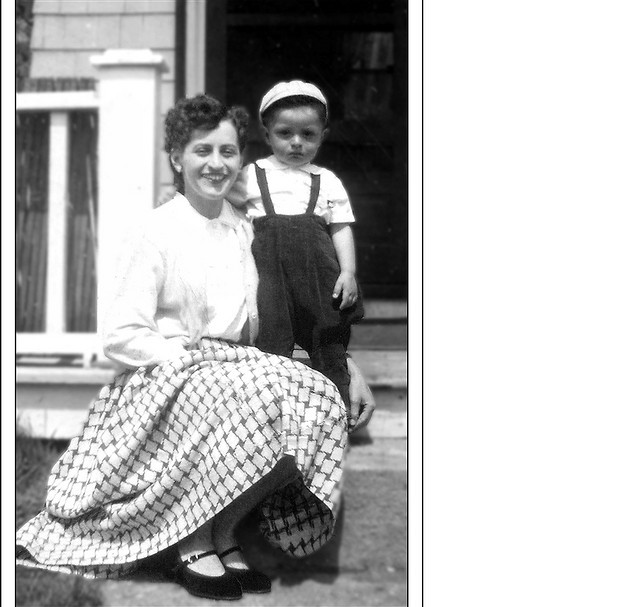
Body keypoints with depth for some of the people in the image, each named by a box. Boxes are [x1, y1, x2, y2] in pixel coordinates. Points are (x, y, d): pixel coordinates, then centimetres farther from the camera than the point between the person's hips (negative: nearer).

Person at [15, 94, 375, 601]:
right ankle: (192, 547, -14)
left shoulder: (247, 231, 15)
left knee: (318, 401, -24)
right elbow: (122, 337, -8)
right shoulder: (155, 232, -2)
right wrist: (194, 356, -18)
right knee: (254, 403, -35)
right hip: (165, 379, -5)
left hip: (233, 369, 6)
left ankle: (223, 531, -7)